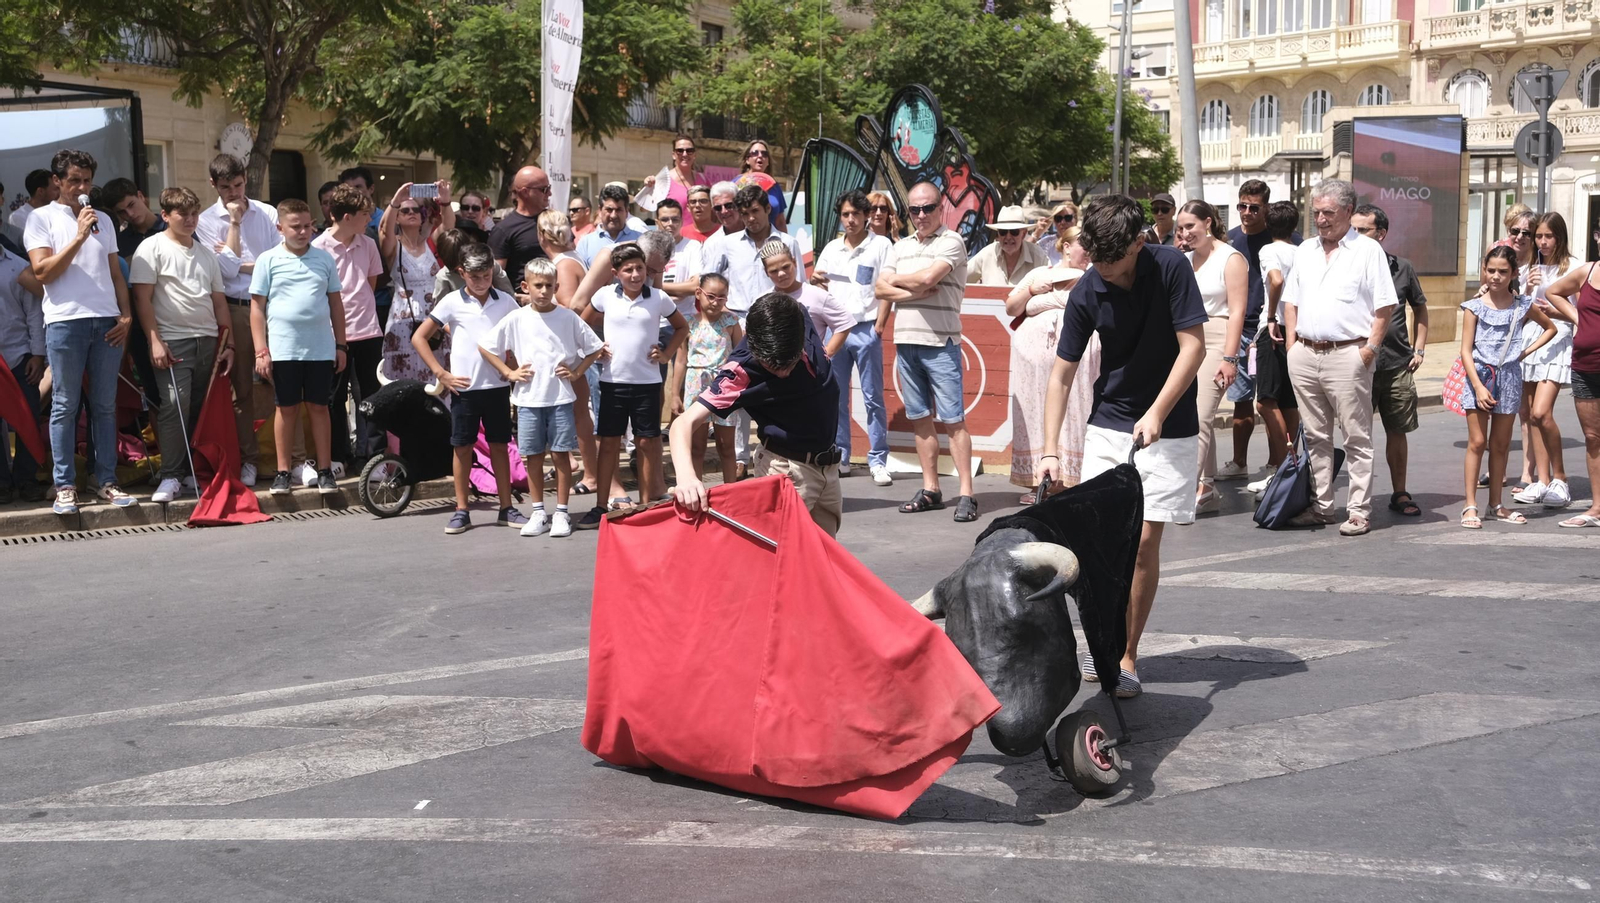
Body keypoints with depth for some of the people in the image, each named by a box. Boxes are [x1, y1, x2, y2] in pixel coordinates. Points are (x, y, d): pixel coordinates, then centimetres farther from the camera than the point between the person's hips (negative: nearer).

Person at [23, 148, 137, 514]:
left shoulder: (102, 220, 19)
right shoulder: (42, 218, 5)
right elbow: (42, 272, -6)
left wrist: (126, 315, 6)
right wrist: (79, 237, -11)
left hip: (107, 322, 4)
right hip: (65, 322, -4)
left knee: (105, 405, 5)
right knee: (65, 406, -2)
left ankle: (106, 481, 9)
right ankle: (65, 486, 1)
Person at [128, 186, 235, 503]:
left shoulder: (206, 253, 19)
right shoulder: (152, 249, 1)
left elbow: (219, 301, 19)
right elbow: (142, 299, -5)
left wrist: (229, 344, 12)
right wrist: (154, 341, -14)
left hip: (209, 341, 6)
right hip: (173, 341, -5)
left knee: (202, 409, 5)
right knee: (174, 405, -16)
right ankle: (171, 476, -12)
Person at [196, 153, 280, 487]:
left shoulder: (267, 214, 9)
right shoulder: (206, 221, 4)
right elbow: (228, 269, -8)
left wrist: (245, 265, -8)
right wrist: (234, 222, -7)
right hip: (235, 309, 0)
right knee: (241, 389, 4)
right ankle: (249, 460, 12)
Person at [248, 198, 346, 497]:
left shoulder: (324, 258, 8)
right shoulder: (268, 260, 1)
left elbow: (335, 303, 13)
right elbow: (257, 307, 1)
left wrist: (341, 345, 10)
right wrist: (261, 350, -5)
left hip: (321, 348, 2)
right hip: (283, 349, -1)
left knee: (319, 407, 6)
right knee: (286, 409, 5)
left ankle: (325, 471, 11)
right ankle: (283, 472, 12)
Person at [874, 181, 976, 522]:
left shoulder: (951, 242, -3)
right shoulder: (901, 247, 16)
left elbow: (927, 278, -18)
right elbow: (881, 290, 7)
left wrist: (896, 280, 0)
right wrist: (913, 292, -9)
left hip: (940, 343, -6)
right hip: (905, 341, 6)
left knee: (953, 420, -7)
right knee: (921, 419, 10)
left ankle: (966, 493, -6)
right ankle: (930, 489, 17)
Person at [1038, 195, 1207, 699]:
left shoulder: (1171, 268, -13)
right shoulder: (1086, 293, -7)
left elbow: (1193, 346, -13)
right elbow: (1062, 374, -4)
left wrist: (1155, 413, -21)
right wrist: (1050, 450, -12)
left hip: (1169, 429, -2)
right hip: (1107, 425, 2)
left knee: (1143, 541, -6)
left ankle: (1127, 657, 4)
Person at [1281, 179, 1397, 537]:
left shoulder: (1368, 250, -1)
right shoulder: (1305, 250, 15)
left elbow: (1385, 307, -5)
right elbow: (1291, 301, 19)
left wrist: (1369, 349, -12)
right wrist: (1292, 345, 8)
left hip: (1347, 355, -6)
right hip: (1305, 355, 6)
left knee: (1357, 438, -1)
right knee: (1315, 436, 10)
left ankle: (1359, 511, 2)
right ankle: (1321, 506, 18)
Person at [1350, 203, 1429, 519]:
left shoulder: (1402, 268, 5)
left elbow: (1420, 308, 19)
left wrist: (1419, 349, 11)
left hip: (1397, 365, 2)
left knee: (1397, 431, 10)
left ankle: (1400, 494, 22)